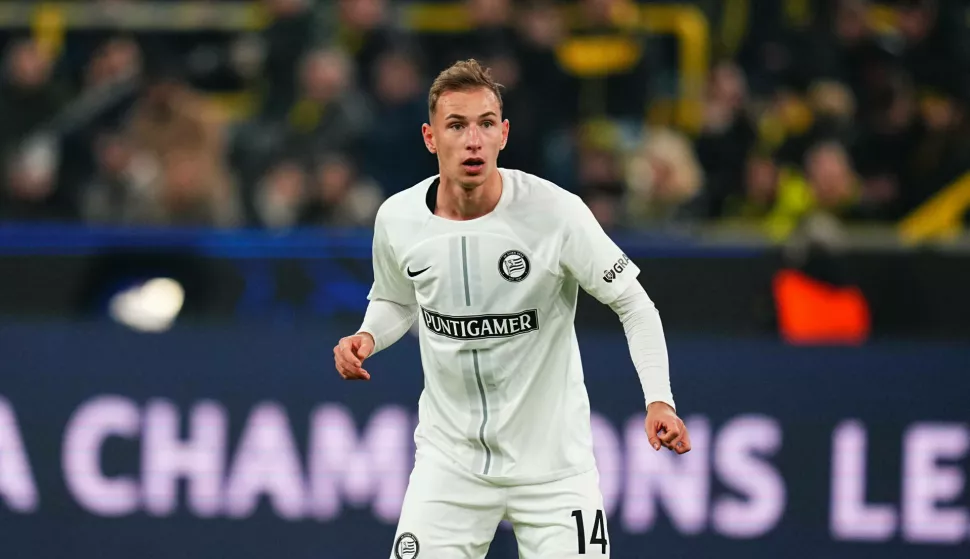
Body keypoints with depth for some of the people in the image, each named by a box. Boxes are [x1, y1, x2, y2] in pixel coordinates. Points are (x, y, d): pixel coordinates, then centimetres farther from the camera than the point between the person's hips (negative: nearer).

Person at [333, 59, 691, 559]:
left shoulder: (555, 212, -17)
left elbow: (632, 302, -8)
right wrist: (368, 338, -5)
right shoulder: (397, 219, -6)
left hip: (551, 460, -2)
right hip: (450, 457, 2)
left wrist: (658, 398, -20)